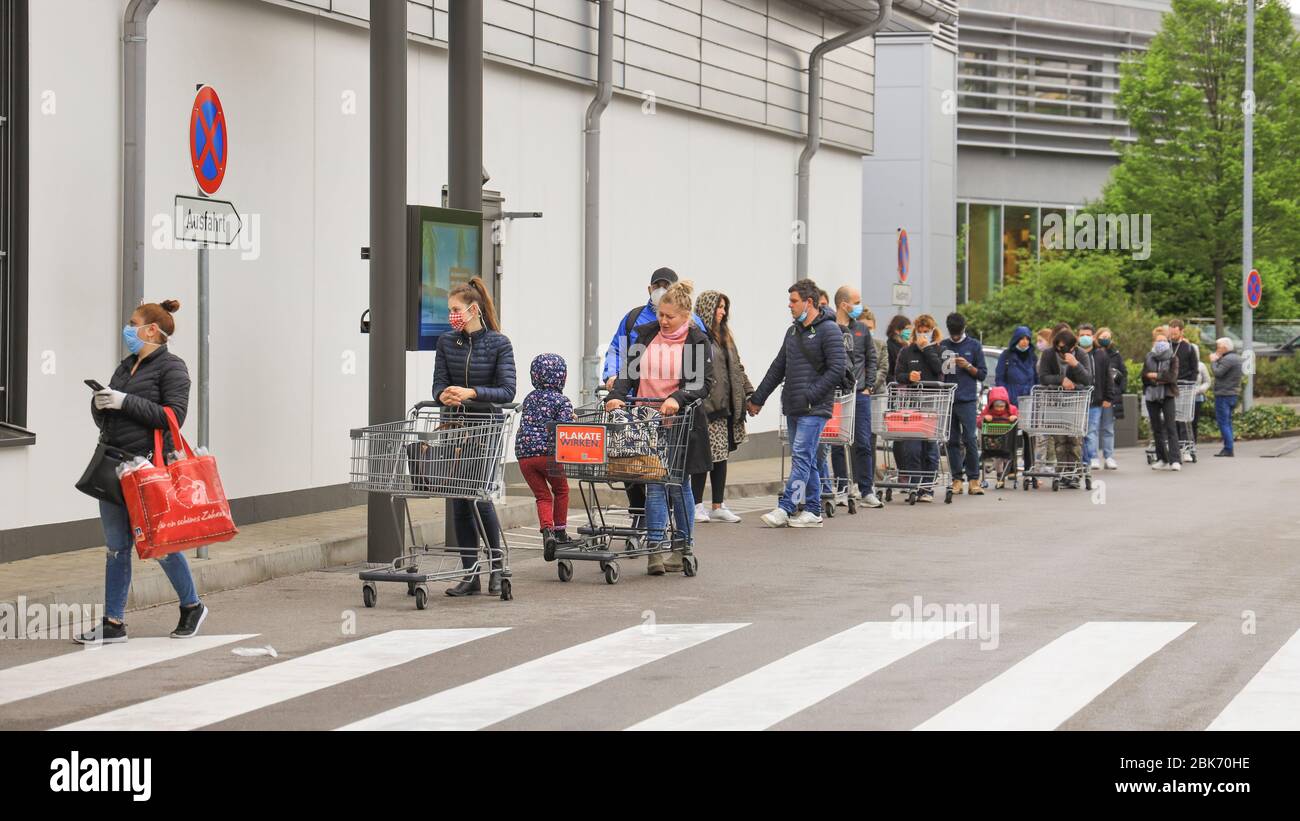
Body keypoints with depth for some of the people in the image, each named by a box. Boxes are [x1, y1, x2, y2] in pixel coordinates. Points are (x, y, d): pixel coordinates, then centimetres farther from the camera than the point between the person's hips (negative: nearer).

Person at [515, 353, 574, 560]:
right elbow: (564, 428, -13)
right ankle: (560, 532, 25)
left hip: (524, 455, 4)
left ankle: (547, 531, -14)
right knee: (561, 490, 20)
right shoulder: (562, 401, -1)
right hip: (549, 453, -4)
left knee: (542, 496, 9)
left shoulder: (529, 398, 17)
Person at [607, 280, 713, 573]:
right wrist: (617, 395, -10)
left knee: (678, 485, 6)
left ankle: (682, 549, 17)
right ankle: (655, 549, -5)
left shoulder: (698, 341, -2)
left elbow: (704, 382, -8)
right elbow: (630, 371, 8)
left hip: (679, 421, -2)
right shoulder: (646, 334, 9)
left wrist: (677, 398, -24)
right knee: (654, 485, -3)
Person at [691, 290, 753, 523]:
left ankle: (719, 506, 14)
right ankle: (697, 506, 2)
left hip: (724, 405, 9)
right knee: (706, 455, -7)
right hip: (705, 405, -9)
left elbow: (736, 366, 24)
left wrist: (749, 392, 16)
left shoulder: (723, 335, 20)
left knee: (721, 454, 9)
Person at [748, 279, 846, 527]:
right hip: (793, 408, 8)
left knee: (802, 457, -12)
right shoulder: (794, 331, 17)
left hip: (814, 409, -8)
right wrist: (758, 398, 22)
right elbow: (778, 368, 23)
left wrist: (809, 395, -17)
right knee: (806, 460, 9)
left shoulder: (829, 330, -8)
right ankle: (812, 511, 12)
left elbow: (837, 369, -15)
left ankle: (784, 508, -16)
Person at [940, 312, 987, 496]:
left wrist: (968, 366, -9)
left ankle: (973, 480, -4)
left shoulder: (974, 345, 7)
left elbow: (982, 373, 7)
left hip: (967, 400, -3)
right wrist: (943, 368, -4)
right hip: (947, 399, 3)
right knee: (952, 441, 3)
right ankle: (957, 479, 8)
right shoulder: (942, 346, 12)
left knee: (971, 440, -8)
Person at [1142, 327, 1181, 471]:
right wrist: (1162, 379, -11)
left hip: (1167, 395, -4)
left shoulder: (1172, 358, 1)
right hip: (1151, 395, 4)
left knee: (1170, 427, -12)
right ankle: (1162, 459, 16)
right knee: (1156, 428, 8)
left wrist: (1154, 375, -11)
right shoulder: (1149, 358, 9)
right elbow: (1144, 377, 0)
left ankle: (1175, 460, -17)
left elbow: (1172, 376, -12)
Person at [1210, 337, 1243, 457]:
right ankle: (1228, 448, 15)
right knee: (1227, 422, 14)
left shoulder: (1228, 359, -16)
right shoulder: (1237, 357, 16)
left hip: (1224, 394, -10)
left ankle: (1228, 449, -10)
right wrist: (1217, 359, 7)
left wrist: (1213, 361, -5)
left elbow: (1218, 373, -20)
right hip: (1233, 393, 10)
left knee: (1223, 422, -7)